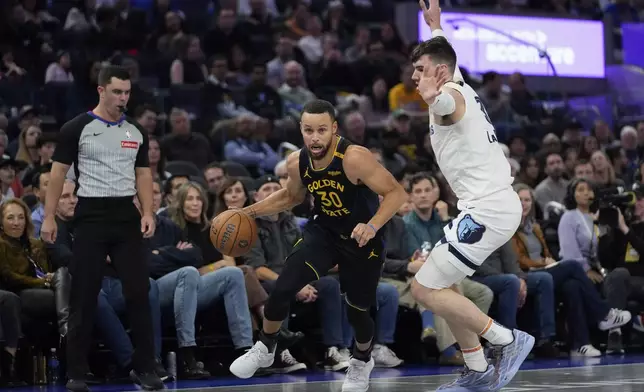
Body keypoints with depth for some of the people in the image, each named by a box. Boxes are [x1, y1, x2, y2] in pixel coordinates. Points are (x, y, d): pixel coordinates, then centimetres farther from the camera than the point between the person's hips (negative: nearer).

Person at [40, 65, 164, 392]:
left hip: (126, 215, 4)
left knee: (139, 292, 0)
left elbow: (143, 175, 12)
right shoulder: (77, 128, -3)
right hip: (91, 216, -4)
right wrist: (49, 217, -8)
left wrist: (148, 213, -1)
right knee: (84, 297, 0)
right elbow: (58, 173, -2)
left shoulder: (136, 132, 10)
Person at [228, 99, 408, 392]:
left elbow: (396, 193, -28)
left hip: (361, 239, -3)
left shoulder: (355, 159, -32)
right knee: (283, 288, -15)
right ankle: (265, 348, 11)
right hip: (323, 231, 3)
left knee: (357, 311, 8)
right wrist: (250, 212, 1)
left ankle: (362, 361, 42)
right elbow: (291, 196, 10)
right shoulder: (296, 163, -13)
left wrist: (373, 226, -43)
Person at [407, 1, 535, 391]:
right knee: (440, 284, 17)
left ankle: (508, 340, -4)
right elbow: (444, 53, 43)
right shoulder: (459, 86, 18)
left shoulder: (450, 94, -11)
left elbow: (447, 101, -40)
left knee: (425, 289, -9)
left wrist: (435, 99, -62)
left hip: (487, 210, -11)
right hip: (494, 204, 11)